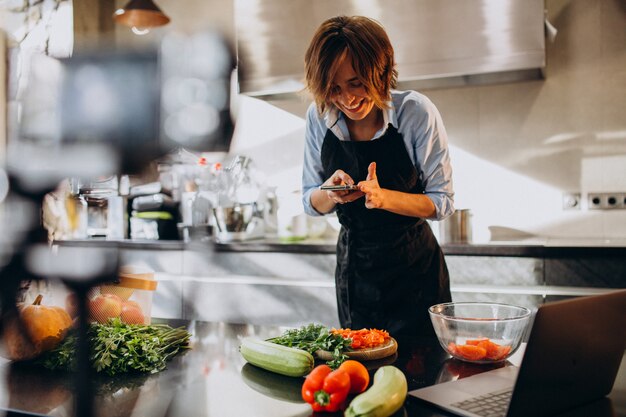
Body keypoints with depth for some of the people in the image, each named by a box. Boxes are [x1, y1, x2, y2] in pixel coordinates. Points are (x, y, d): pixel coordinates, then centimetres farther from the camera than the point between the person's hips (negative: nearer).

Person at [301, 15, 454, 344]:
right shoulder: (319, 117, -8)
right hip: (353, 265, 3)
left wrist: (383, 197, -30)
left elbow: (443, 202, -14)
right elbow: (311, 203, 2)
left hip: (414, 267, -3)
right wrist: (330, 192, -21)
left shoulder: (416, 112, -18)